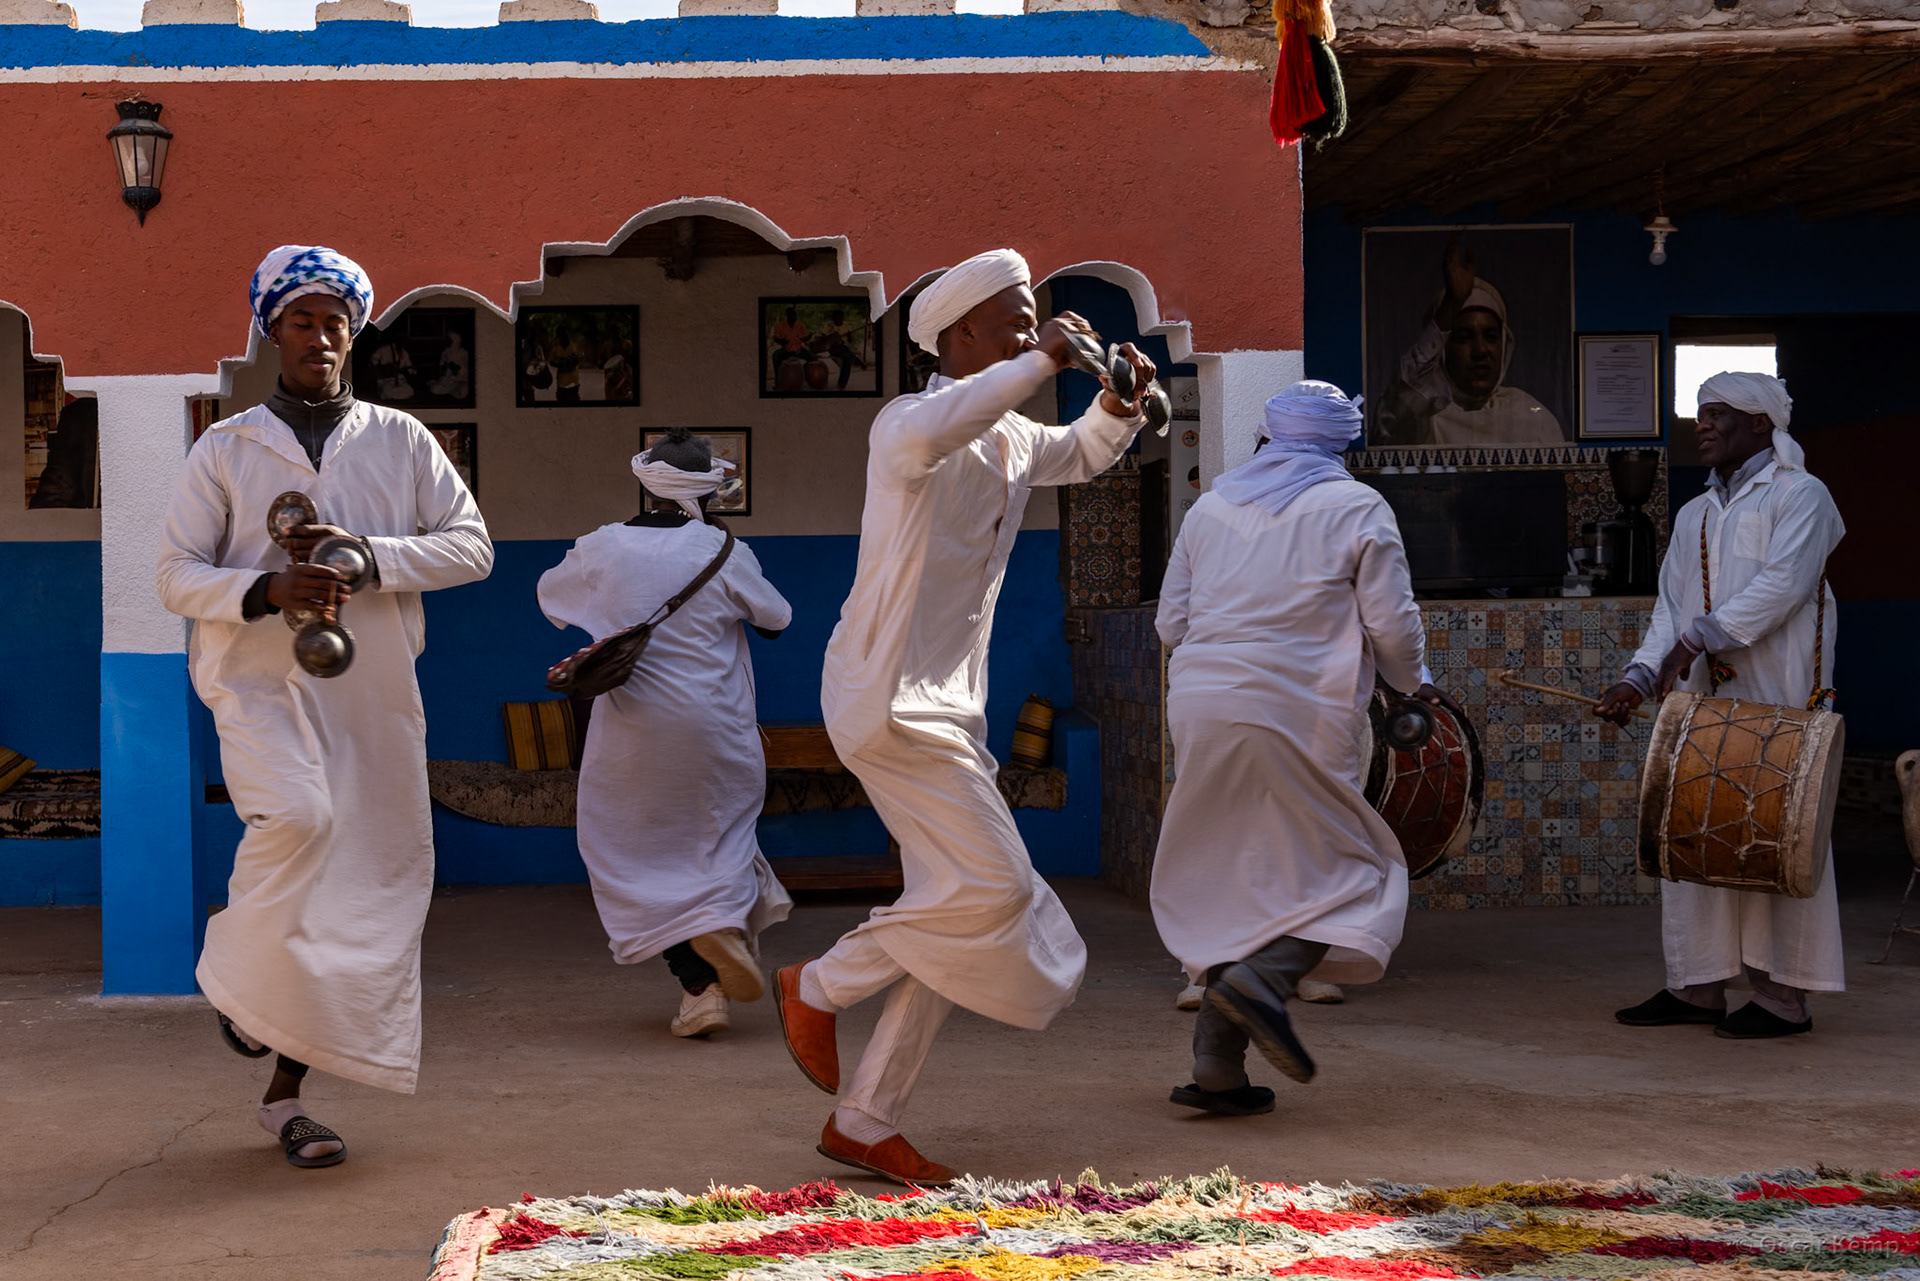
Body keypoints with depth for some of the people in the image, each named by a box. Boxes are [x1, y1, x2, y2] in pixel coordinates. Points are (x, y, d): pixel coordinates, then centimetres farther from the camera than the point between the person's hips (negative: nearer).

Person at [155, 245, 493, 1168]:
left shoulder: (400, 440, 11)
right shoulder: (225, 450, 7)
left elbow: (472, 544, 4)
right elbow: (177, 576, 4)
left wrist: (368, 554, -12)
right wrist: (265, 590, -16)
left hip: (373, 690, 3)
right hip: (261, 682, -3)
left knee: (371, 881, 1)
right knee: (297, 816, -31)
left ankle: (286, 1092, 13)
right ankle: (239, 978, -4)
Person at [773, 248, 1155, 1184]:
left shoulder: (1012, 439, 14)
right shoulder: (908, 423, -14)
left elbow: (1082, 456, 33)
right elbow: (925, 435, -39)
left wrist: (1119, 403, 10)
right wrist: (1040, 362, -33)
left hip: (948, 704, 10)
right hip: (888, 694, -10)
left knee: (959, 906, 7)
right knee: (992, 887, -14)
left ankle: (865, 1123, 14)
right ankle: (818, 989, 7)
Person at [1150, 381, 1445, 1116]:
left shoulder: (1211, 507, 15)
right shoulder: (1356, 509, 2)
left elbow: (1171, 622, 14)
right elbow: (1392, 623, -1)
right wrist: (1413, 685, 18)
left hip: (1200, 706, 5)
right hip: (1299, 717, -5)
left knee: (1231, 881, 13)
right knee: (1349, 871, 8)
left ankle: (1217, 1068, 9)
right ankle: (1264, 975, -19)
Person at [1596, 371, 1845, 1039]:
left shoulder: (1799, 496, -1)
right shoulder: (1694, 516, 22)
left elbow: (1782, 584, -15)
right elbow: (1671, 609, 15)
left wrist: (1701, 637, -20)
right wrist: (1641, 676, 0)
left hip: (1779, 702, -7)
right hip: (1702, 698, 7)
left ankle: (1784, 996, 0)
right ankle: (1697, 985, 12)